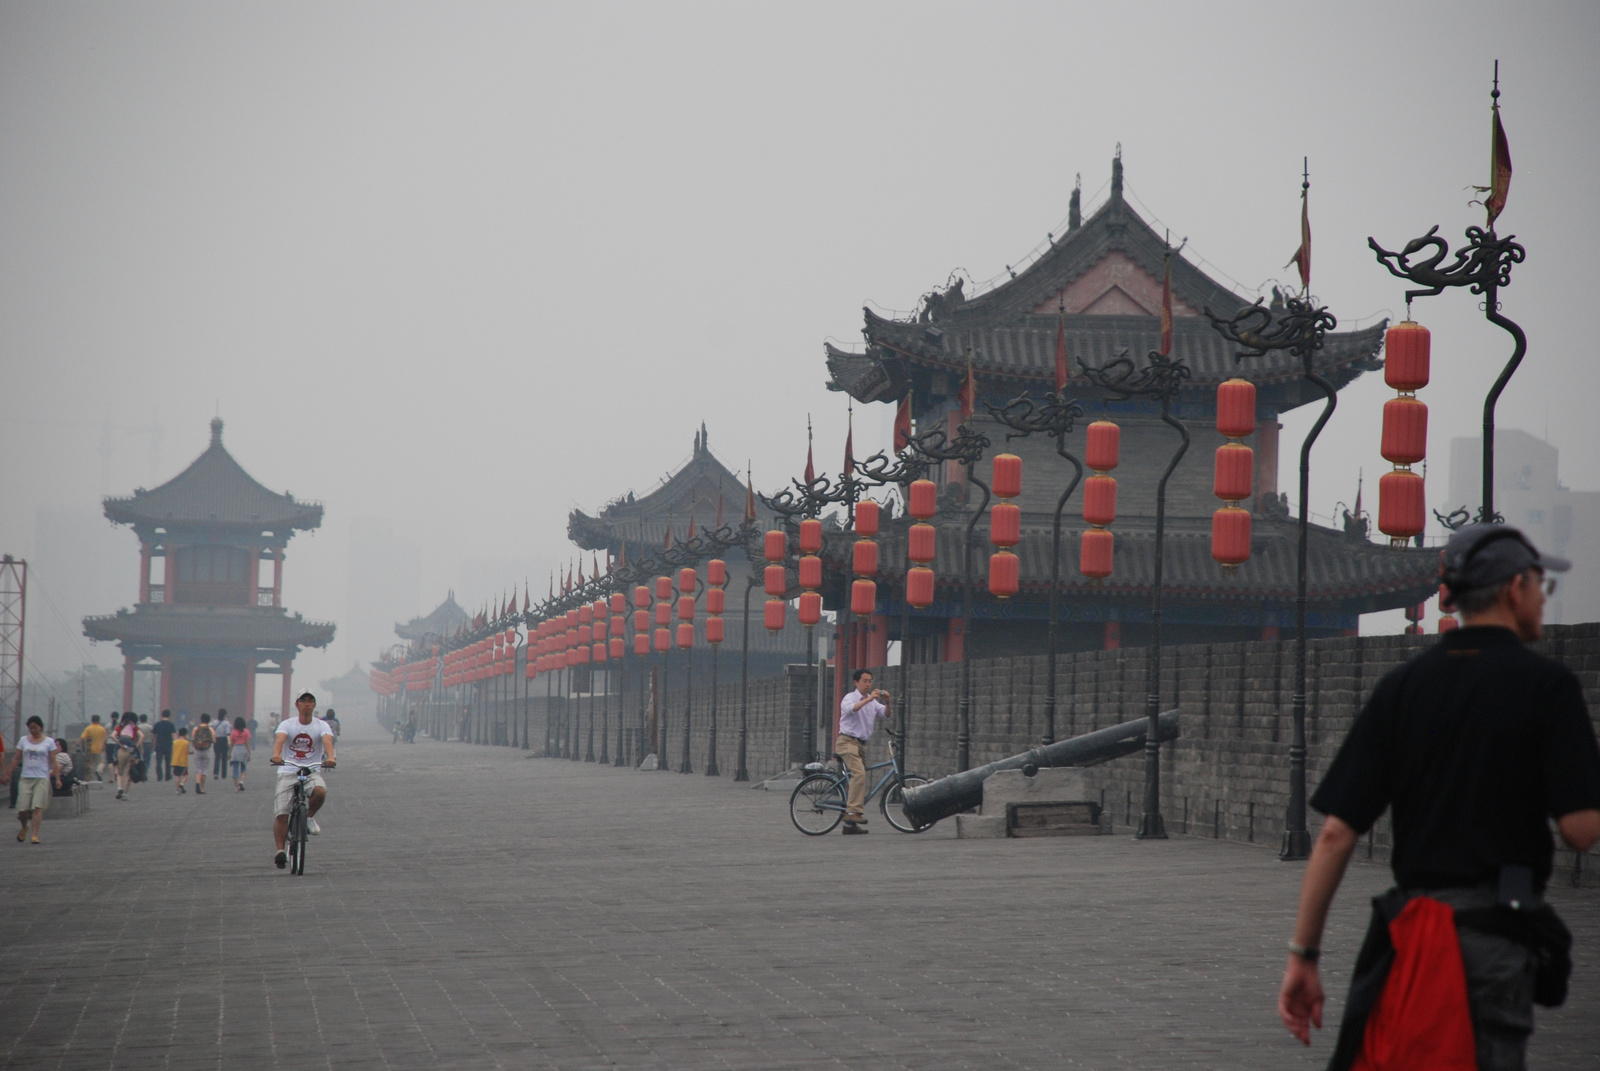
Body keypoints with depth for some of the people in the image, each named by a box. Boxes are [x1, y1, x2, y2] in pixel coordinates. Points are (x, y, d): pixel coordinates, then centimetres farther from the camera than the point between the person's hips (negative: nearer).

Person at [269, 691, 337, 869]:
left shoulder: (322, 726, 1)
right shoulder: (287, 724, 1)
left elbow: (327, 741, -19)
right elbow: (279, 739, -19)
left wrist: (330, 757, -41)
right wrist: (276, 755, -42)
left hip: (312, 771, 0)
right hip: (288, 772, 0)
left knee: (320, 791, -33)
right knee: (281, 814, -11)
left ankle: (310, 816, -2)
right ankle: (280, 851, 1)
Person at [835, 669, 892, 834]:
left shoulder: (873, 702, 17)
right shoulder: (850, 698, -3)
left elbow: (885, 714, 2)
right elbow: (851, 708, -25)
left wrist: (887, 702, -17)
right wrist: (869, 699, -33)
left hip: (861, 744, 7)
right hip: (848, 741, -7)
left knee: (859, 777, 6)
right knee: (859, 773, -27)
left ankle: (849, 824, 11)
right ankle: (853, 811, -30)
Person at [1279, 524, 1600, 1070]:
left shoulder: (1402, 685, 6)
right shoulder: (1546, 683, -5)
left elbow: (1335, 833, 0)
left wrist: (1303, 954, 5)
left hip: (1409, 930, 4)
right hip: (1498, 935, -4)